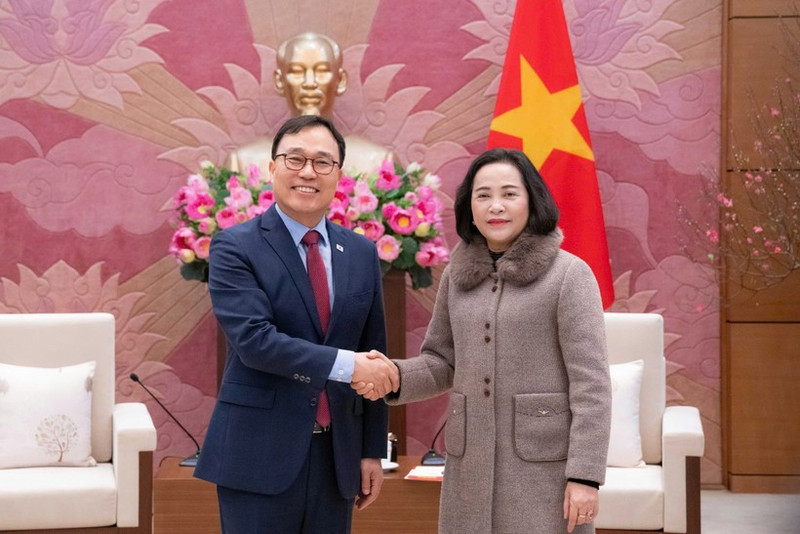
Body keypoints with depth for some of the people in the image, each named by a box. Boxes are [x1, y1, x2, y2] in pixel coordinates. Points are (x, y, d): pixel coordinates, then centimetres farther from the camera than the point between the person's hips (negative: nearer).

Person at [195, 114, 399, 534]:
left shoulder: (362, 253, 10)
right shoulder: (235, 248, -5)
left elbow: (374, 359, 12)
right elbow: (253, 339, -18)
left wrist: (373, 451, 10)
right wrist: (345, 365, -23)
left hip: (337, 453, 5)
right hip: (260, 453, -4)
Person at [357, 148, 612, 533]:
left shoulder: (569, 275, -7)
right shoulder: (458, 275, 9)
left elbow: (591, 384, -10)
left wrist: (585, 476, -15)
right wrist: (392, 377, -7)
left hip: (546, 465, -5)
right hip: (471, 465, 5)